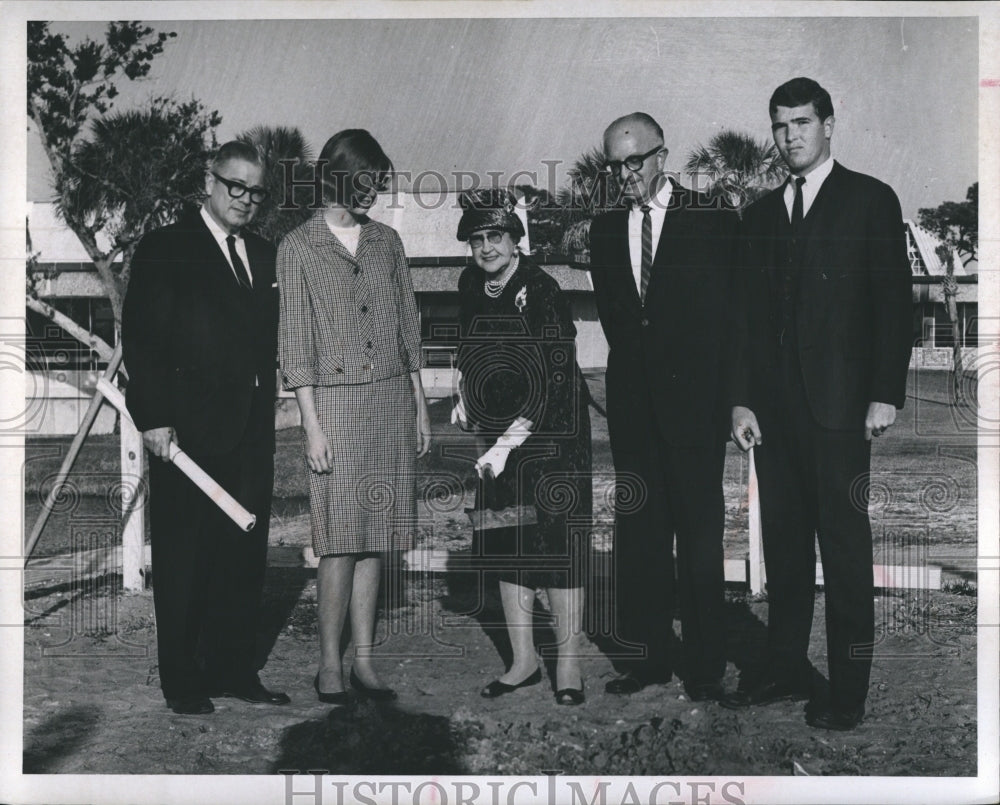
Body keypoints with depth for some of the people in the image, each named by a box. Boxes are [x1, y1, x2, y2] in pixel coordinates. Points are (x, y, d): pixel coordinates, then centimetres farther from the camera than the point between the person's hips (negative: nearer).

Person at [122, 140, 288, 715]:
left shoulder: (265, 256, 16)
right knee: (183, 560, 3)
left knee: (245, 556, 9)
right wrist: (153, 418, -14)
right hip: (190, 430, -6)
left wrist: (269, 411, 7)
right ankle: (182, 681, 13)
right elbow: (141, 338, -7)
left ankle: (234, 669, 20)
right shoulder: (165, 251, -2)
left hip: (253, 431, 6)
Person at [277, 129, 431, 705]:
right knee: (342, 537, -5)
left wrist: (421, 406, 12)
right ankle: (330, 663, 7)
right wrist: (313, 424, -9)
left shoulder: (387, 240, 10)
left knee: (376, 536, 6)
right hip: (336, 402, -4)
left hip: (392, 399, 4)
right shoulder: (299, 248, -2)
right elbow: (296, 343, -4)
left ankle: (364, 659, 13)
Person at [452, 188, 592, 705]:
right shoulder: (472, 287, 3)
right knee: (507, 547, 9)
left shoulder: (542, 292, -17)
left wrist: (509, 440, -21)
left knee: (558, 543, -4)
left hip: (549, 435, -6)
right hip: (498, 434, 7)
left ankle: (568, 664, 6)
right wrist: (466, 400, 8)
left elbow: (554, 383, -20)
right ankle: (523, 662, 19)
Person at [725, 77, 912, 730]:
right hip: (775, 404, 5)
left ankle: (849, 688, 5)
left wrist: (885, 395, -11)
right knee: (783, 537, 8)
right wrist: (743, 399, 7)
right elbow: (751, 313, 14)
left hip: (840, 404, -5)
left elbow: (893, 302, -3)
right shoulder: (763, 212, 15)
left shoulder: (870, 200, 2)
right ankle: (786, 667, 18)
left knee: (844, 541, -2)